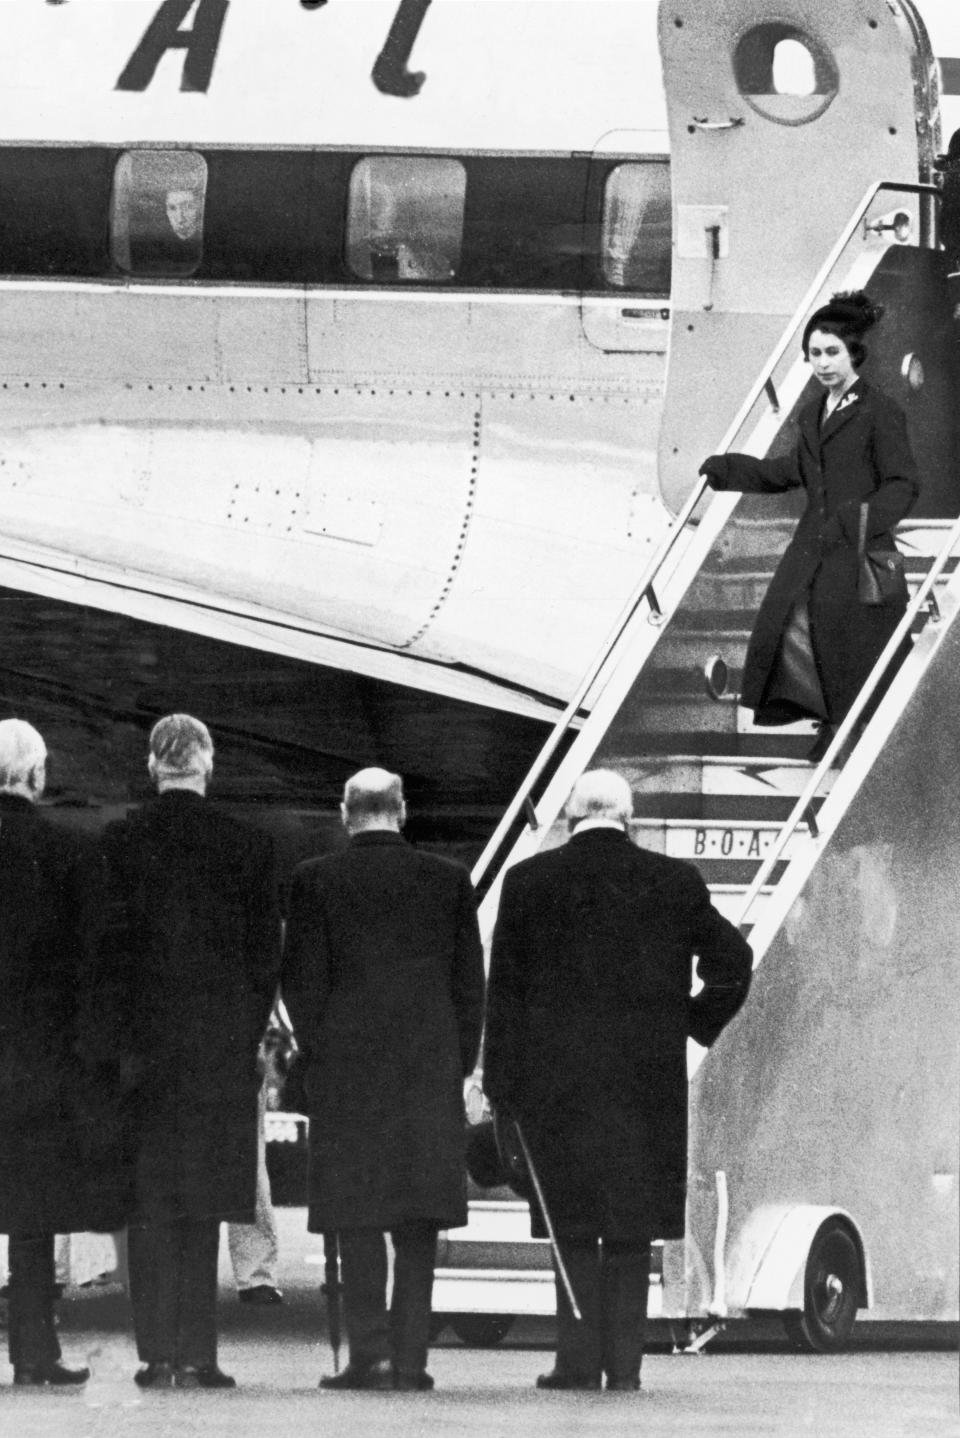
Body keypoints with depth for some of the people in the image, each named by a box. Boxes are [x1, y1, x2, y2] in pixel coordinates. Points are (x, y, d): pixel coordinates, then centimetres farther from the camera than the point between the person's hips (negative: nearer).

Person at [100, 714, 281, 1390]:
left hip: (141, 1040, 0)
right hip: (221, 1046, 0)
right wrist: (246, 1040, 10)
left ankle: (158, 1353, 0)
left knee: (148, 1205, 4)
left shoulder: (118, 842, -2)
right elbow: (267, 954, 1)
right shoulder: (249, 846, -2)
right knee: (203, 1204, 3)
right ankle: (196, 1354, -2)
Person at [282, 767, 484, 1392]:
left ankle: (370, 1352, -6)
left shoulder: (316, 880, -3)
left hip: (346, 1068, -2)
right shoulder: (449, 879, 3)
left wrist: (318, 1053, 7)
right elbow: (470, 982, 5)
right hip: (431, 1071, 2)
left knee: (358, 1220, 1)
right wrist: (460, 1063, 12)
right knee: (419, 1221, 6)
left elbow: (302, 981, -3)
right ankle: (410, 1355, 3)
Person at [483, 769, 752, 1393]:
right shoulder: (674, 881, 3)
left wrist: (502, 1089, 3)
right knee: (631, 1227, 7)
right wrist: (694, 1028, 15)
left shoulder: (530, 882, 0)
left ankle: (580, 1359, -1)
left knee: (573, 1224, 4)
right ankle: (625, 1361, 4)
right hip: (650, 1078, 1)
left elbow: (505, 992, 0)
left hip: (557, 1077, -1)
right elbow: (733, 962, 2)